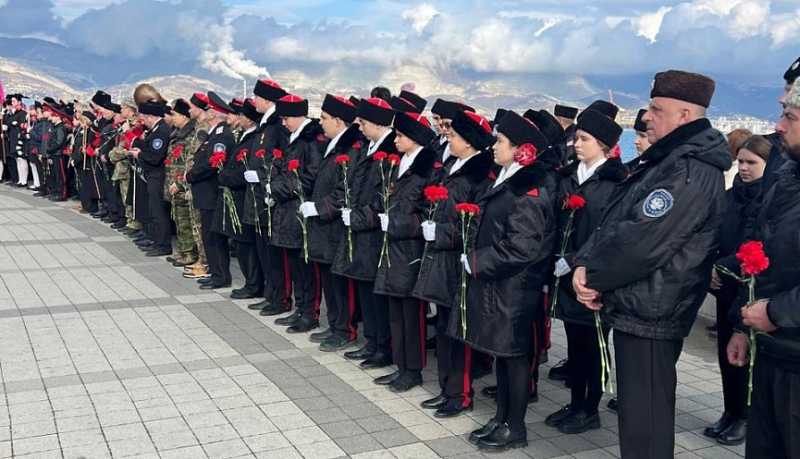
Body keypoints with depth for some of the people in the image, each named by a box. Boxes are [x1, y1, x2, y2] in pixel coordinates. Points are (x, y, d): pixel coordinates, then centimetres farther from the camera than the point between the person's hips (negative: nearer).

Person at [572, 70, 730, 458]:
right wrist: (584, 264, -3)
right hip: (635, 309, 10)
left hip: (650, 315, -10)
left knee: (644, 422, 0)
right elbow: (613, 221, 12)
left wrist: (593, 276, -10)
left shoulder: (691, 173, -19)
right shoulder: (666, 161, 15)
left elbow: (641, 242, -25)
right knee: (636, 409, 22)